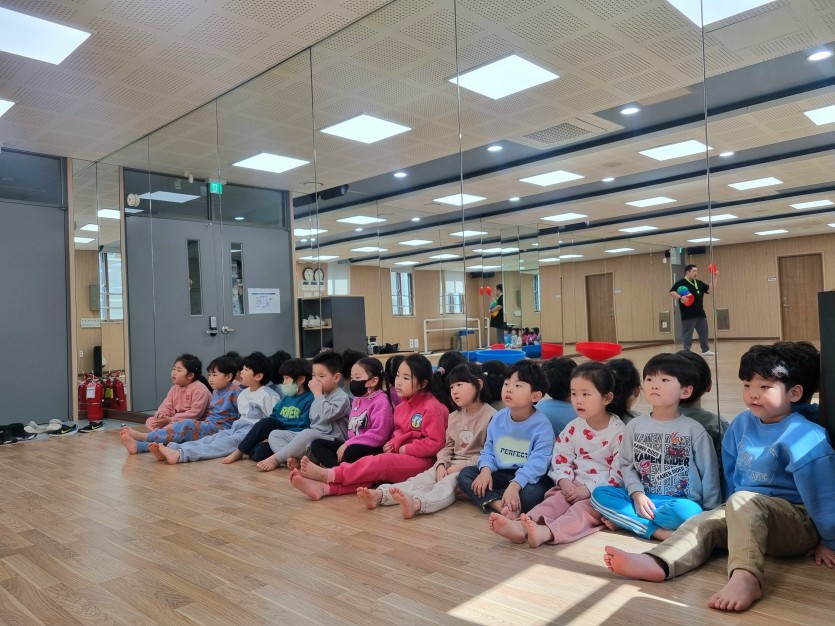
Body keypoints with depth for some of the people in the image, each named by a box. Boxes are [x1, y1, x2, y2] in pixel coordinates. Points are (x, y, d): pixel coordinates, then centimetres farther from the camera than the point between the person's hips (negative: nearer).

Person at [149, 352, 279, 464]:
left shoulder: (268, 395, -8)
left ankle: (180, 455, -49)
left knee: (224, 443, -29)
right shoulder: (243, 394, 20)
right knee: (211, 438, -16)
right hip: (237, 428, 8)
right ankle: (171, 448, -36)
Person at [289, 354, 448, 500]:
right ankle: (323, 487, -36)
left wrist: (404, 449, -14)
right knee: (373, 470, -17)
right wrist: (394, 444, -2)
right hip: (401, 456, 7)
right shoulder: (402, 407, 14)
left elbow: (435, 443, -18)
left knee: (381, 462, -28)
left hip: (420, 460, -7)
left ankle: (326, 475, -28)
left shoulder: (432, 408, -12)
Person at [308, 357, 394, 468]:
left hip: (372, 449, -9)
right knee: (316, 444, -4)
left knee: (352, 451, -40)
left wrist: (349, 444, -20)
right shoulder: (357, 399, 17)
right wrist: (347, 444, 1)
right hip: (353, 446, 9)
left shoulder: (381, 401, -12)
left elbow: (379, 435, -22)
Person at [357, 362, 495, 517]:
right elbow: (447, 446, 13)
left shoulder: (490, 416, -8)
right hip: (452, 464, 7)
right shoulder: (453, 417, 15)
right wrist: (441, 464, -7)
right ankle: (380, 494, -35)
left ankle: (416, 504, -62)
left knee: (447, 483, -34)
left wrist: (464, 465, -18)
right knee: (423, 478, -16)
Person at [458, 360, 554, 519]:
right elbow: (488, 451, 6)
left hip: (528, 477, -6)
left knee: (532, 494, -38)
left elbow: (538, 463, -26)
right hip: (501, 475, 6)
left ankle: (489, 500, -19)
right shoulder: (498, 419, 1)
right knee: (465, 474, -11)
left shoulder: (542, 425, -16)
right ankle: (500, 505, -33)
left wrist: (515, 485, -39)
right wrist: (486, 470, -17)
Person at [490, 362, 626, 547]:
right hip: (574, 486, 5)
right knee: (554, 500, -21)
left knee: (584, 508, -31)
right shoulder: (573, 428, 6)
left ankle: (547, 532, -59)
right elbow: (561, 460, 7)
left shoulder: (618, 432, -10)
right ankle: (521, 526, -47)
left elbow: (619, 474, -13)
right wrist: (565, 482, -13)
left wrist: (589, 489, -20)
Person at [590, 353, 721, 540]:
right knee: (599, 494, -19)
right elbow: (626, 465, 7)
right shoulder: (635, 425, 5)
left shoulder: (694, 430, -2)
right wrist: (637, 494, -11)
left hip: (680, 502, -3)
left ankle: (624, 518, -20)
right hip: (642, 499, 3)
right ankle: (658, 531, -27)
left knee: (685, 512, -38)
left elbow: (709, 475, 2)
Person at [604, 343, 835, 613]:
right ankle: (656, 563, -43)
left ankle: (745, 578, -53)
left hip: (799, 523, -7)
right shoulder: (742, 423, 5)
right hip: (753, 518, 7)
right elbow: (730, 470, 15)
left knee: (743, 501, -34)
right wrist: (739, 520, 18)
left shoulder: (802, 437, -16)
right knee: (703, 522, -17)